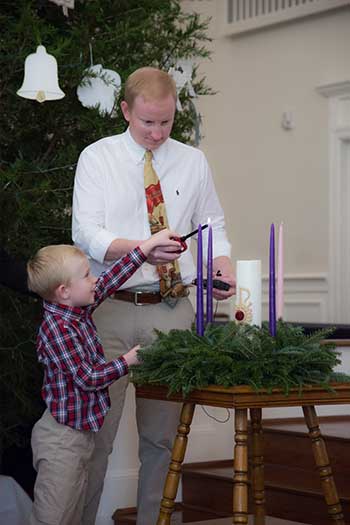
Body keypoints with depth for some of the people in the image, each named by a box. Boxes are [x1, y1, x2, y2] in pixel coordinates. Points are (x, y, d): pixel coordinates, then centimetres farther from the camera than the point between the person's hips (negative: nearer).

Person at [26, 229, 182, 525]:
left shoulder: (80, 308, 3)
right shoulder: (57, 329, -23)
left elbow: (112, 279, 12)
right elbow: (88, 378, -21)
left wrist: (150, 244, 14)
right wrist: (128, 361, -10)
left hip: (83, 431, 9)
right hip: (61, 439, -9)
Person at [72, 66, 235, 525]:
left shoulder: (193, 162, 10)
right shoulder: (97, 157, 1)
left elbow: (213, 224, 18)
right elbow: (86, 233, -9)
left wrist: (223, 263, -4)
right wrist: (142, 248, -26)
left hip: (172, 312, 3)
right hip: (111, 310, -2)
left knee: (163, 434, 6)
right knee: (96, 432, -4)